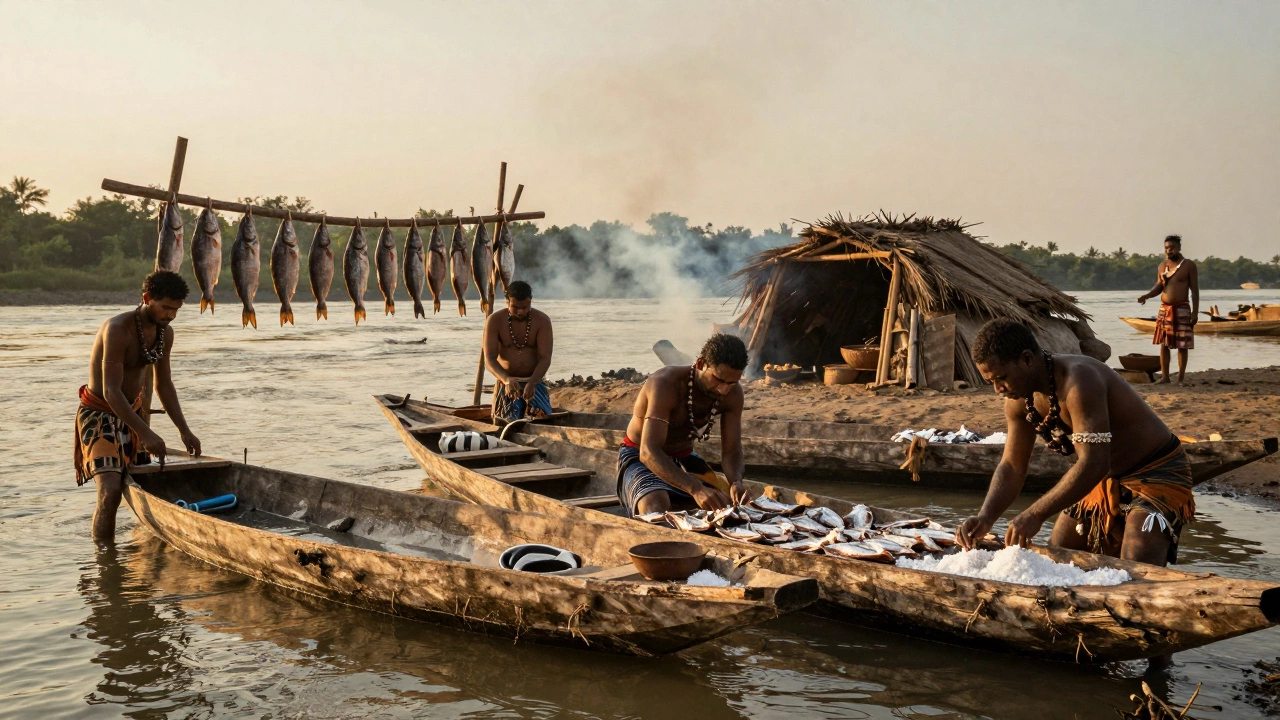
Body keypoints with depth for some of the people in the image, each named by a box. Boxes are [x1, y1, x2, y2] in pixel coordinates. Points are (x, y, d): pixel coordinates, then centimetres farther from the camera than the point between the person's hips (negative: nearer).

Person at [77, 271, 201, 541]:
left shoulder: (165, 333, -1)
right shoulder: (118, 330, -25)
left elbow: (164, 385, 9)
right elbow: (111, 392, -28)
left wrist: (184, 431, 3)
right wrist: (146, 433, -34)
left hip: (131, 412, 8)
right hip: (99, 415, -8)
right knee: (111, 491, -22)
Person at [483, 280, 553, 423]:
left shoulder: (542, 320, -5)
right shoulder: (495, 321, -5)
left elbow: (545, 358, -12)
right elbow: (489, 359, -13)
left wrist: (532, 382, -33)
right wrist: (507, 380, -34)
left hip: (534, 381, 0)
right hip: (506, 382, 0)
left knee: (541, 416, -28)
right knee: (508, 420, -27)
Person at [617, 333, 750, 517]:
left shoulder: (732, 394, -13)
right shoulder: (666, 383, -32)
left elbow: (731, 451, -10)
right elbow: (648, 453, -41)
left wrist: (736, 482, -35)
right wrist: (696, 489, -54)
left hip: (684, 459, 6)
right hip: (639, 458, -6)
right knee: (656, 509, -33)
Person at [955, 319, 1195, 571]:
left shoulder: (1078, 381, -32)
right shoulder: (1019, 401, -6)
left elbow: (1094, 464, -38)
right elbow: (1011, 468, 0)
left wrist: (1036, 514, -40)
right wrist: (985, 517, -17)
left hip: (1158, 474, -8)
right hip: (1107, 480, 9)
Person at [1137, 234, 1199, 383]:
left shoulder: (1189, 266, -3)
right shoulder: (1162, 266, 10)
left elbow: (1195, 291, -4)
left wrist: (1195, 312, -10)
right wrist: (1146, 295, -7)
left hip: (1181, 310, -4)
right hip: (1164, 309, 5)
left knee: (1182, 346, -1)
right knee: (1163, 344, 4)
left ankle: (1181, 377, 4)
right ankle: (1164, 376, 10)